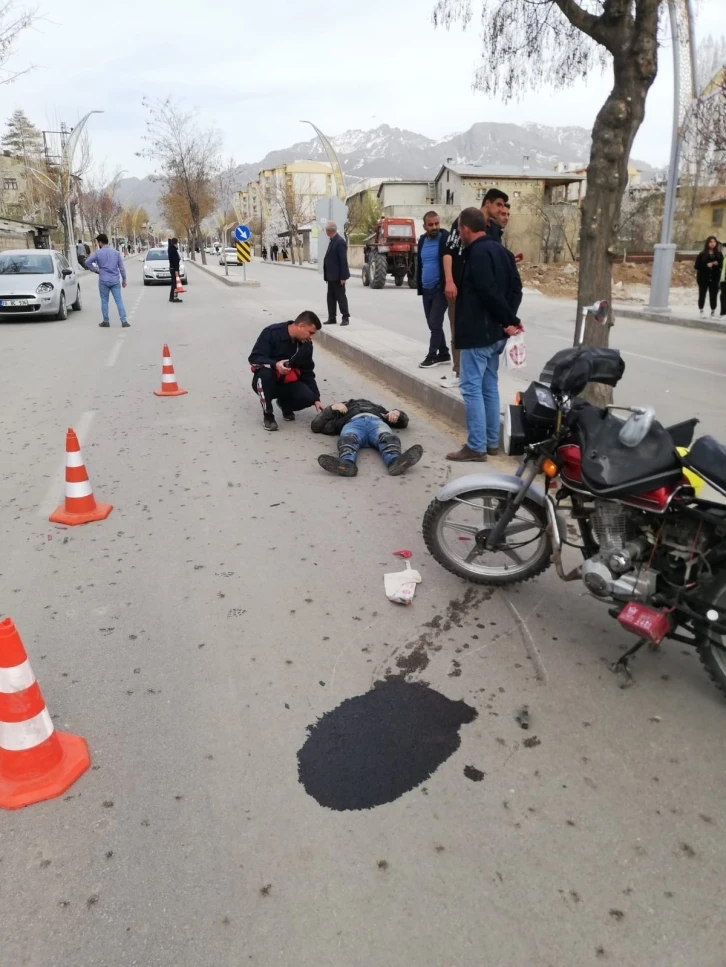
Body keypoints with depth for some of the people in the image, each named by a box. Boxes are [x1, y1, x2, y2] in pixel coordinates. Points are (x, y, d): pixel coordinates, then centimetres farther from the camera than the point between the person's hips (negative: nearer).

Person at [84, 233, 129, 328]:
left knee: (104, 301, 8)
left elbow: (87, 262, -11)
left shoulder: (98, 253, -3)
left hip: (104, 281, -2)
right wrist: (124, 279, 12)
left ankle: (106, 321, 12)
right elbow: (121, 267, 5)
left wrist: (95, 270, 4)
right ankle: (124, 321, -4)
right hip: (115, 280, 2)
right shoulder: (116, 252, 5)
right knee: (119, 301, 1)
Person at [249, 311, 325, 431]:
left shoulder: (306, 345, -2)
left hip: (287, 382, 4)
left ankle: (285, 403, 12)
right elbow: (254, 358, -22)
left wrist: (316, 399, -4)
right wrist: (275, 364, -40)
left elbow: (307, 373, 4)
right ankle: (268, 414, -17)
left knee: (308, 397, -25)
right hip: (265, 382, -4)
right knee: (264, 372, -39)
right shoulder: (271, 332, -18)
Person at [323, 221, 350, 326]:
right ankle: (332, 318, 16)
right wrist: (327, 274, 13)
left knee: (341, 297, -2)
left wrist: (343, 277, -21)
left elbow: (343, 260, -19)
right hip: (331, 276, 9)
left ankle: (345, 318, 5)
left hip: (337, 276, -9)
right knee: (331, 297, 11)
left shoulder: (340, 242, -15)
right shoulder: (332, 241, 14)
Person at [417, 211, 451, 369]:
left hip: (440, 289, -7)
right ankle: (443, 354, 20)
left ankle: (432, 355, 2)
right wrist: (419, 285, 16)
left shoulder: (446, 238, -9)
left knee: (435, 323, -7)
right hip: (426, 290, 7)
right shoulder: (422, 240, 11)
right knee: (432, 324, 10)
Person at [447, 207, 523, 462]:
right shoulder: (500, 250, 14)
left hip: (477, 333, -9)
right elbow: (516, 287, 13)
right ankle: (491, 441, 21)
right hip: (494, 332, 10)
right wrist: (509, 320, 2)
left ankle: (476, 447, -3)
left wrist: (510, 320, -12)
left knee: (472, 388, -5)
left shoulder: (478, 253, -15)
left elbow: (489, 293, -23)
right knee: (489, 387, 14)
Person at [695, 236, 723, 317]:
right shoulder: (702, 254, 0)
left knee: (713, 295, 1)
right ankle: (701, 311, 10)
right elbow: (696, 266, -4)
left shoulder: (719, 254, 7)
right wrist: (706, 265, -15)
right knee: (702, 295, 2)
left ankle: (713, 312, 9)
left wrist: (717, 264, -11)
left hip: (714, 279, 1)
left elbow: (722, 265, 9)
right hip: (703, 279, -1)